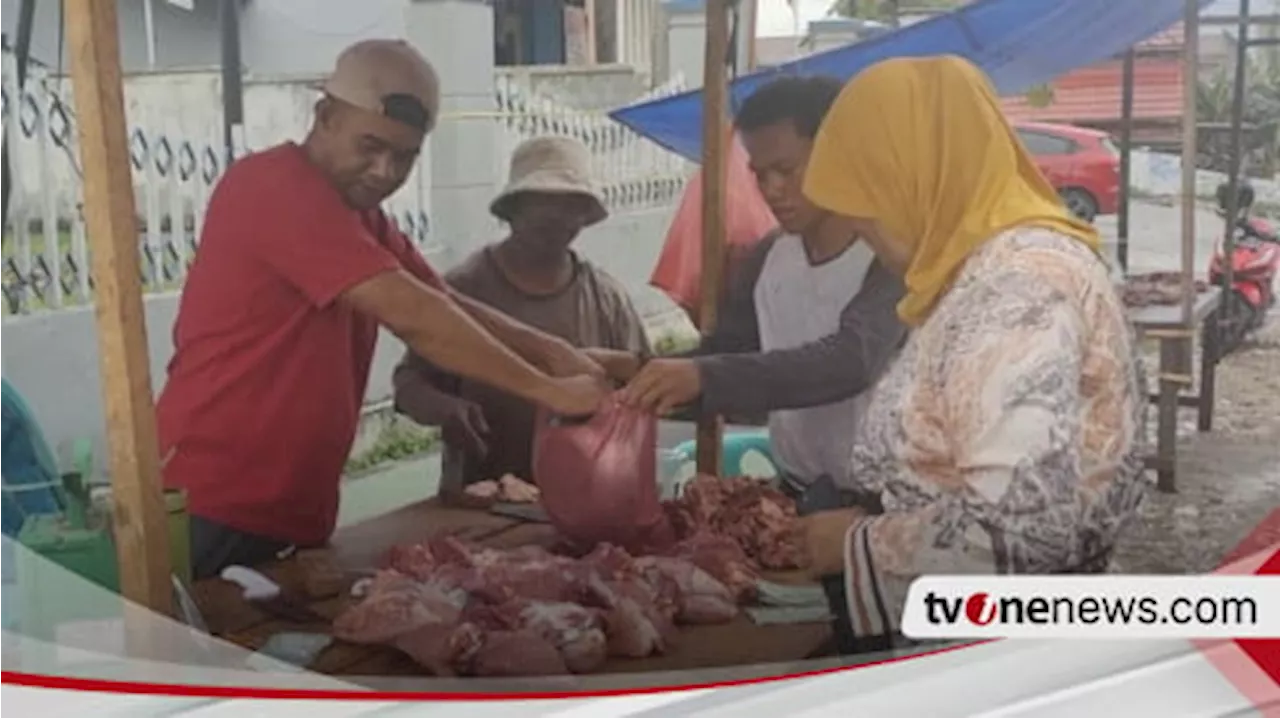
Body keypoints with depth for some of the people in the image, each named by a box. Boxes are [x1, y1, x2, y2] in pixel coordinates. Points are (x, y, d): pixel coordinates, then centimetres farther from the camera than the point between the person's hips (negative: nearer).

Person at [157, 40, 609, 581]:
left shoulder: (359, 213, 14)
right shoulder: (276, 186, -17)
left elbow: (448, 308, 12)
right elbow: (411, 315, -24)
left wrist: (548, 352, -6)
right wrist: (548, 390, -21)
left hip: (292, 513, 9)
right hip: (212, 508, -9)